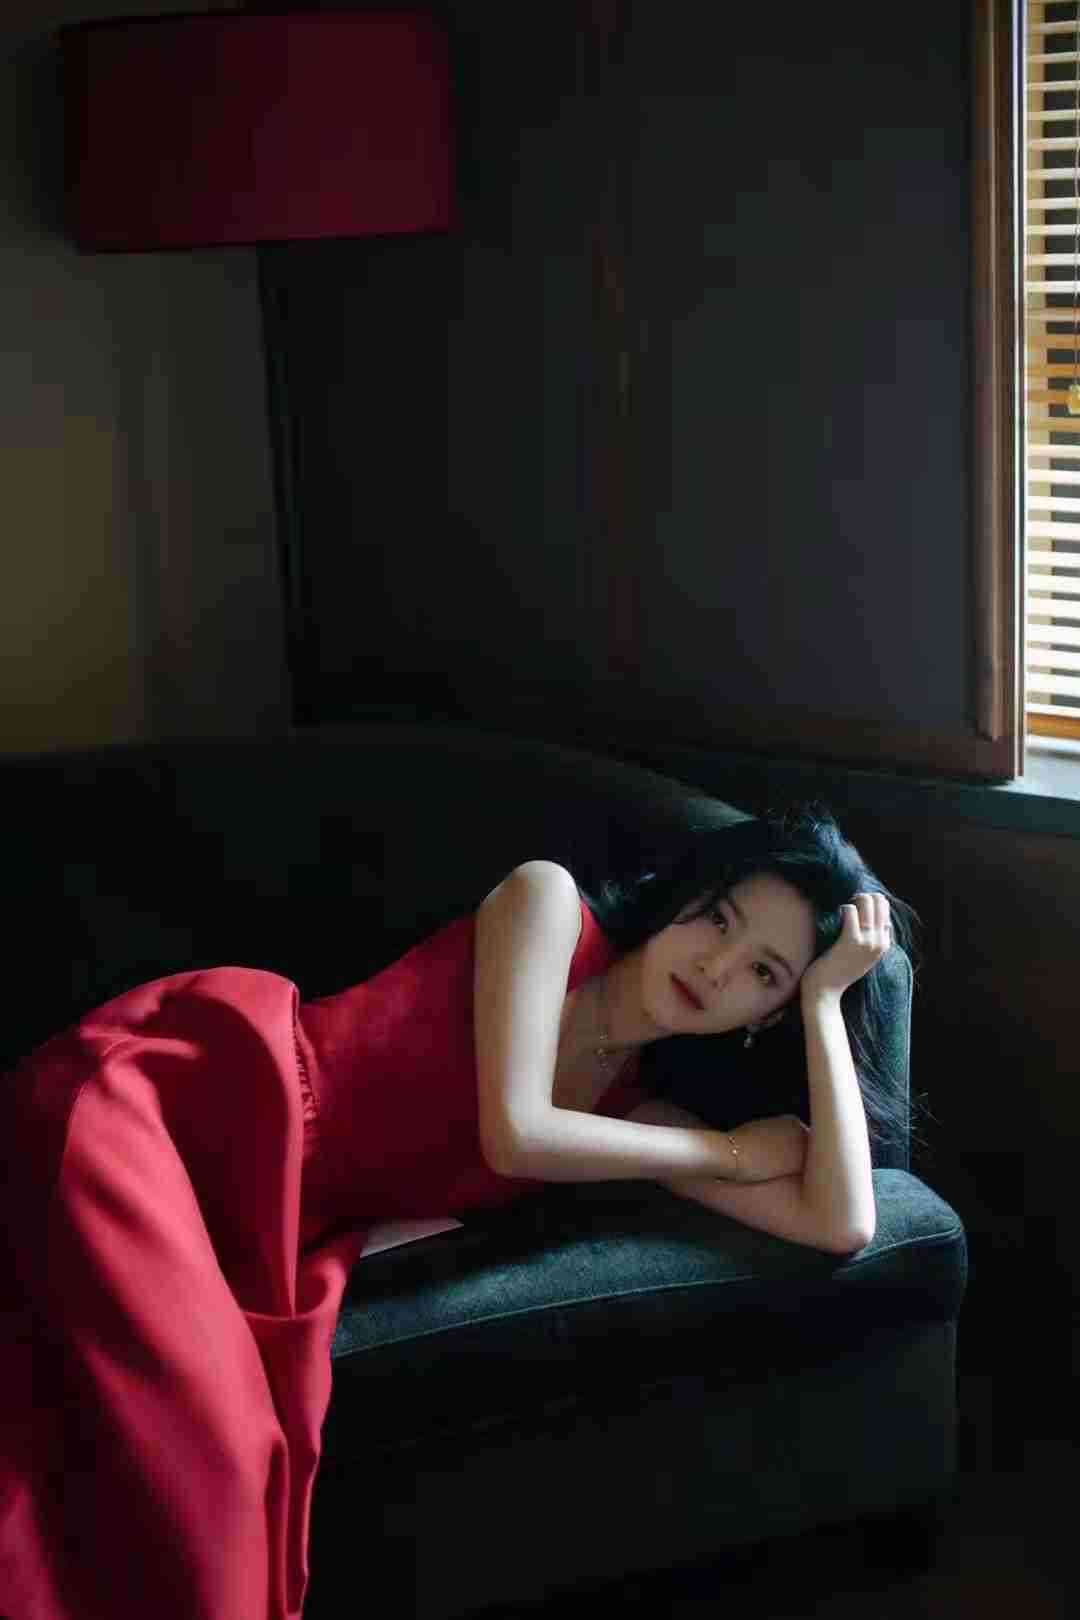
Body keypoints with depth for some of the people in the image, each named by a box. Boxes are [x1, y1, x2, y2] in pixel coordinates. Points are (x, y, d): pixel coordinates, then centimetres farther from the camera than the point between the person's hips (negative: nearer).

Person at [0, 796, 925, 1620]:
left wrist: (825, 998, 6)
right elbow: (514, 1134, -10)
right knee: (180, 1453, -30)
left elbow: (843, 1224, 2)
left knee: (220, 1457, -27)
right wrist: (732, 1150, 0)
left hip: (256, 1226, 6)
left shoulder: (633, 1116, 13)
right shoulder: (549, 902, 1)